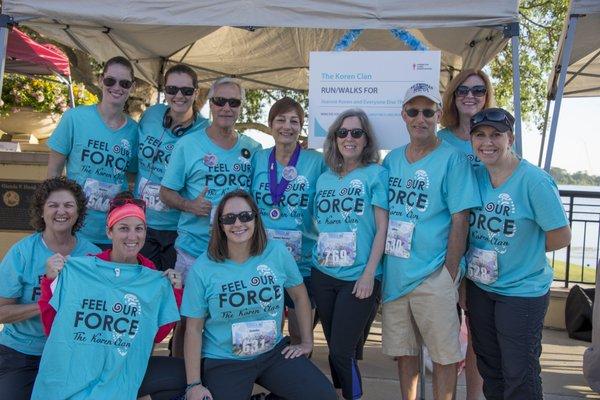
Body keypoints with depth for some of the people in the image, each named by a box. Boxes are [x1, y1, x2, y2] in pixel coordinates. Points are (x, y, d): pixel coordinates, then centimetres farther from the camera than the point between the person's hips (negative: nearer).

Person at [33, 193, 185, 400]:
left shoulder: (156, 281, 2)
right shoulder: (75, 269, -3)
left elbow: (155, 336, 5)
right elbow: (52, 328, 1)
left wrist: (174, 293, -2)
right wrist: (51, 281, -10)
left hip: (122, 375, 2)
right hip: (71, 374, -2)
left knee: (183, 372, -16)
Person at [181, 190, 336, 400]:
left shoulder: (277, 252, -7)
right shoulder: (202, 268, -11)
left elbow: (299, 295, 7)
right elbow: (194, 329, -7)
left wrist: (307, 342, 8)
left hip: (274, 352, 3)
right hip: (223, 361, -2)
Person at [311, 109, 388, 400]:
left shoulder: (376, 174, -3)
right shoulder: (324, 179, 12)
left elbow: (382, 228, -7)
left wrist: (369, 273, -14)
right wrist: (314, 261, 10)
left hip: (358, 277, -5)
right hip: (322, 275, 5)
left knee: (341, 353, -5)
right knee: (334, 350, 12)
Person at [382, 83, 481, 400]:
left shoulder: (453, 159, -6)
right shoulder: (392, 159, 10)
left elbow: (460, 220, -9)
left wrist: (450, 275, -13)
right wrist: (380, 267, 10)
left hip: (433, 276, -5)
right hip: (394, 274, 5)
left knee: (444, 353, 5)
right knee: (403, 350, 16)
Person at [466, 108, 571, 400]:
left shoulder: (534, 181, -17)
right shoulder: (473, 176, 0)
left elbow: (561, 236, -13)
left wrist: (521, 252, -8)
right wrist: (473, 259, 1)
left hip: (522, 290, -5)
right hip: (479, 286, 6)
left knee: (519, 375, 4)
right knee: (488, 365, 20)